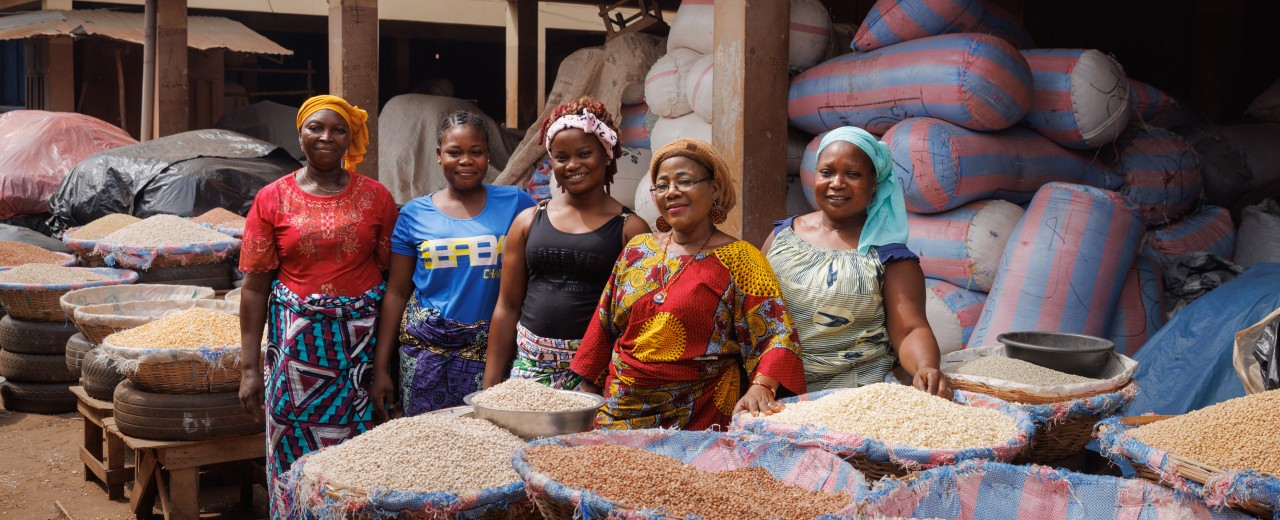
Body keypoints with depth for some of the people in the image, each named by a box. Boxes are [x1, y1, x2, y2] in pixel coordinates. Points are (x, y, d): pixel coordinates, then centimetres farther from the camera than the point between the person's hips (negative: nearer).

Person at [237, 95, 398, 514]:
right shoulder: (272, 199, 2)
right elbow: (255, 287, 2)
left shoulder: (375, 197, 3)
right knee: (296, 456, 6)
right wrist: (249, 367, -2)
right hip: (298, 341, 0)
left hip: (362, 340, 0)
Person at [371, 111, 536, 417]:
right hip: (426, 349, 1)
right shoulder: (415, 214, 5)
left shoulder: (514, 204, 2)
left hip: (489, 349, -1)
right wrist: (381, 367, 4)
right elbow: (397, 292, 7)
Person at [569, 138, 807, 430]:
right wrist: (588, 396, 9)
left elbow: (776, 333, -13)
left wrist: (760, 387, -30)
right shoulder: (637, 250, 9)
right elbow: (604, 328, 14)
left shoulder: (739, 260, -5)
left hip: (699, 419, -4)